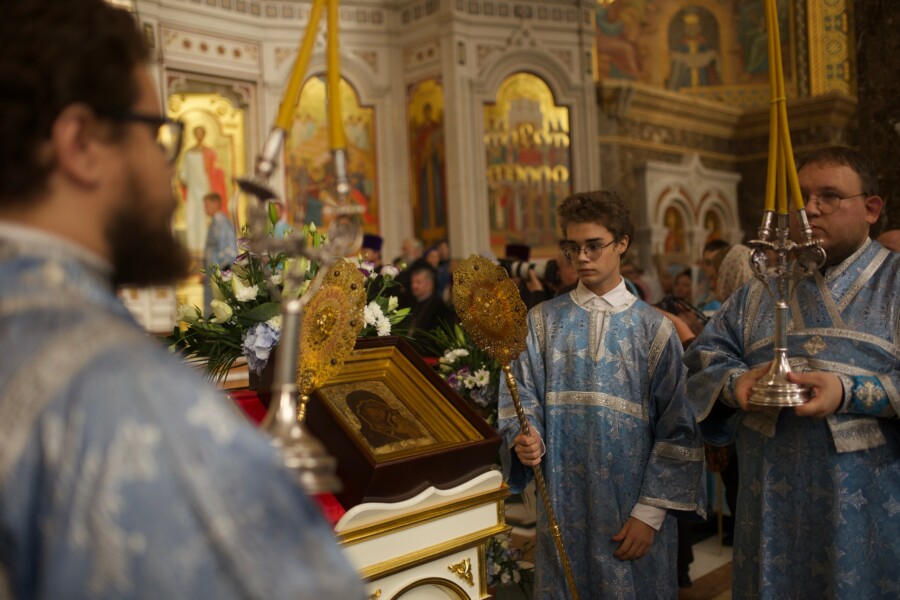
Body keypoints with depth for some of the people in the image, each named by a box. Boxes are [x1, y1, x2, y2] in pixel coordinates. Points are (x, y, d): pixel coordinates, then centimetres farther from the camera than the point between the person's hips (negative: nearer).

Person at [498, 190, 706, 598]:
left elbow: (676, 427, -3)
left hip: (634, 511, -1)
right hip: (562, 504, 1)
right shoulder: (542, 321, 3)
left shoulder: (654, 328, -1)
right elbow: (522, 397, 2)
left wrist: (651, 512, -7)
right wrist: (525, 438, -19)